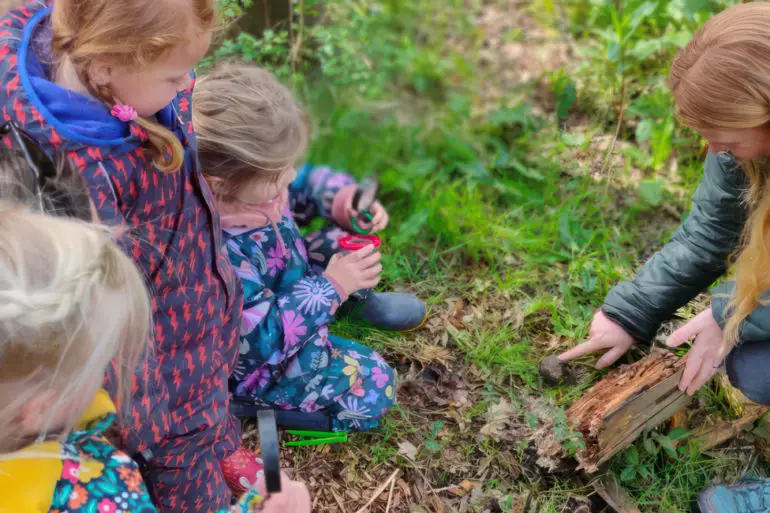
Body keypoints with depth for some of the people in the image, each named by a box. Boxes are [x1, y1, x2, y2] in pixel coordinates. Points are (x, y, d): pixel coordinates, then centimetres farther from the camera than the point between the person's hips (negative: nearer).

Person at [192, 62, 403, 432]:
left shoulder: (246, 183, -18)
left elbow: (308, 180, 4)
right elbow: (261, 342, -34)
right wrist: (329, 288, -29)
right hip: (255, 362, -8)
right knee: (373, 384, -15)